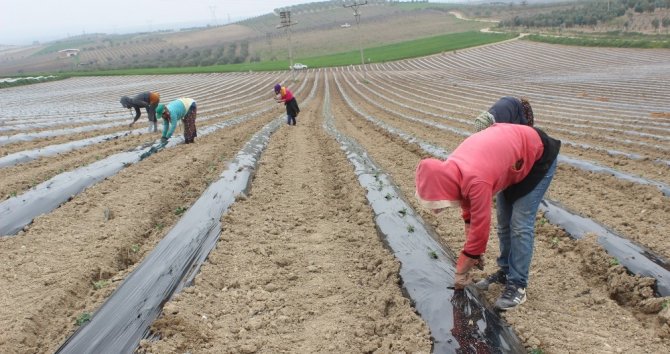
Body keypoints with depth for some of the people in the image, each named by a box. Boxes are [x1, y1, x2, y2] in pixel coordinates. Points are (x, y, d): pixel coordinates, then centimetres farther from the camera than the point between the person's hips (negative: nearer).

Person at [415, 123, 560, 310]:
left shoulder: (476, 180, -41)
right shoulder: (450, 170, -15)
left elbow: (480, 228, -31)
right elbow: (469, 213, 2)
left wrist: (461, 273, -18)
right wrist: (474, 252, 7)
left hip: (538, 156, -8)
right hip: (511, 148, 8)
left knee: (520, 225, -11)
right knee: (503, 221, 12)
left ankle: (517, 285, -1)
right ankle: (506, 271, 27)